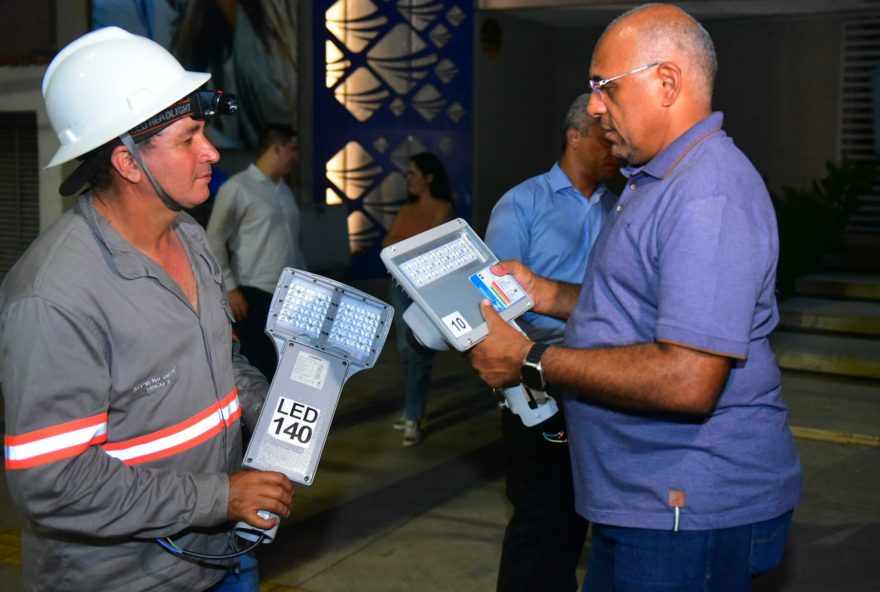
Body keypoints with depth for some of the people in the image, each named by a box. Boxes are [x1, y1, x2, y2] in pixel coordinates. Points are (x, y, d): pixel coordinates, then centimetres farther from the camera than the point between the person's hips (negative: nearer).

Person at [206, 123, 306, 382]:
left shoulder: (284, 190, 16)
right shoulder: (238, 188, -7)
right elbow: (215, 240, -7)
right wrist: (230, 288, -12)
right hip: (256, 294, -7)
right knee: (259, 372, -4)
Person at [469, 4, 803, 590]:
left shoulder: (709, 195, -22)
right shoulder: (657, 182, 14)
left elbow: (687, 379, -30)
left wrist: (531, 360, -22)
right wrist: (546, 294, 9)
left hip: (692, 512, -10)